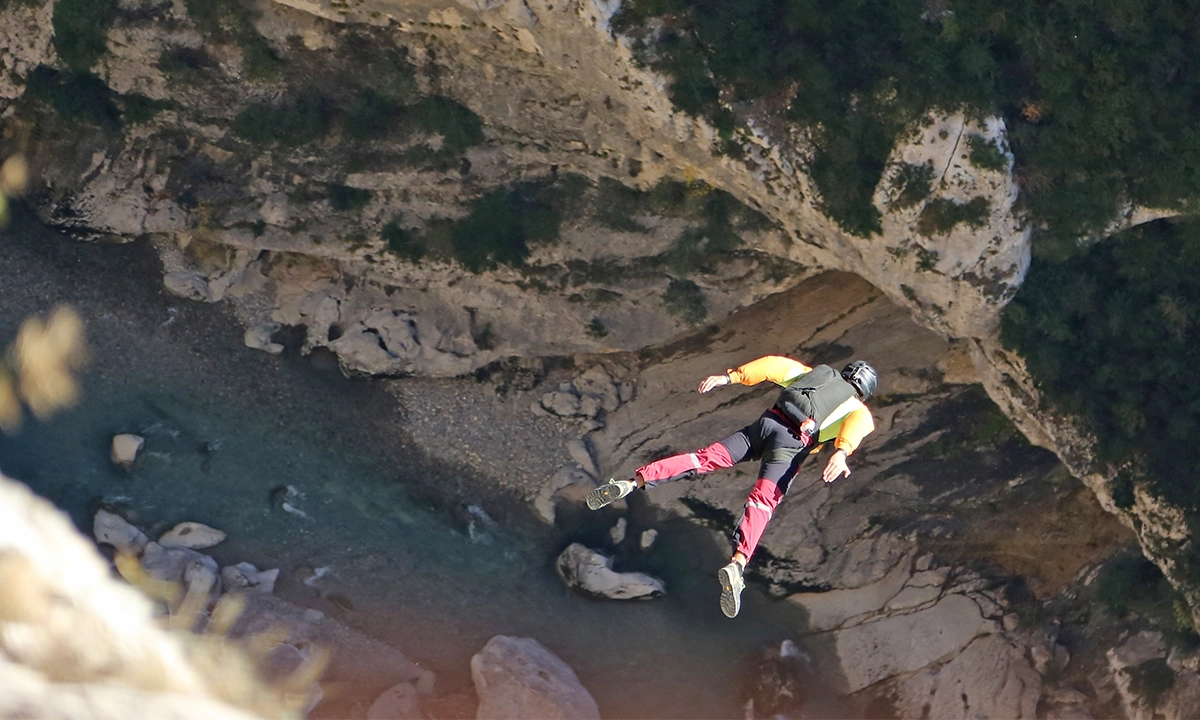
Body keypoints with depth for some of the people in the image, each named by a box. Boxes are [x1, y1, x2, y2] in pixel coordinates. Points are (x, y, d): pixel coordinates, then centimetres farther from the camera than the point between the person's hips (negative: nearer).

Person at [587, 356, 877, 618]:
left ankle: (635, 482, -11)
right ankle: (737, 565, -43)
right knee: (762, 501, -20)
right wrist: (842, 451, -22)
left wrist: (729, 377, 11)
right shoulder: (858, 410, 22)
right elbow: (860, 423, -4)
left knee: (706, 458, 2)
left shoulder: (813, 373, 33)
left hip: (766, 423, 4)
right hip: (792, 444, -4)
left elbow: (776, 365, 17)